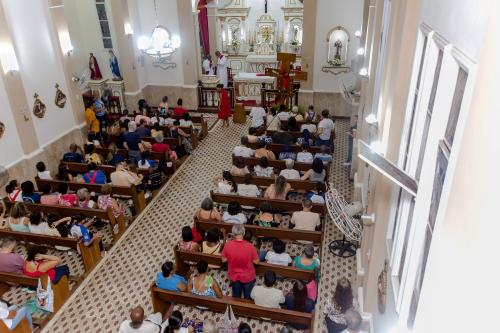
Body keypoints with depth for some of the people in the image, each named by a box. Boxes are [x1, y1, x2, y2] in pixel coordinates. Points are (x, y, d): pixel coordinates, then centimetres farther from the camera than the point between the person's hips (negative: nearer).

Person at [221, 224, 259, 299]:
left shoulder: (228, 245, -22)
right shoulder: (250, 246, -27)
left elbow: (224, 260, -8)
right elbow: (256, 261, -14)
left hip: (234, 276, 2)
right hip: (247, 276, -2)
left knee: (236, 297, 26)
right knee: (248, 297, 23)